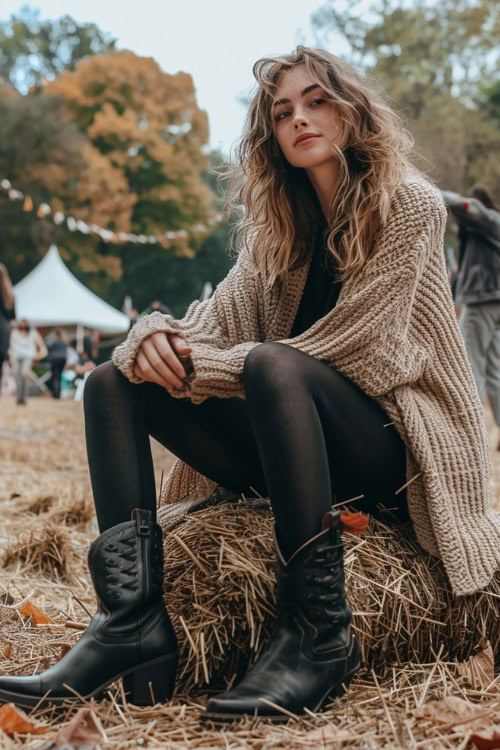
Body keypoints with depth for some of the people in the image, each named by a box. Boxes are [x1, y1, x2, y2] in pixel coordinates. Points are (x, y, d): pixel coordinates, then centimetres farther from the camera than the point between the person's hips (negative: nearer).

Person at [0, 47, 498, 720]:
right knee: (115, 381, -7)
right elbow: (220, 320, 4)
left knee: (272, 364, -35)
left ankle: (319, 632, -32)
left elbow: (343, 347, -15)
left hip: (395, 450, -6)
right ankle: (132, 623, -24)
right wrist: (157, 338, -20)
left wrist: (197, 369, -17)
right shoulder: (280, 227, 14)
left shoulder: (410, 207, -5)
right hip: (297, 447, 6)